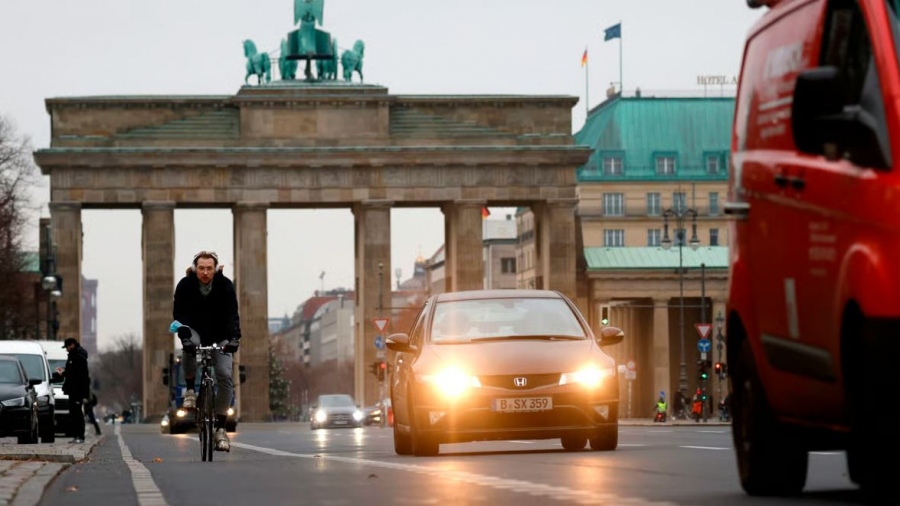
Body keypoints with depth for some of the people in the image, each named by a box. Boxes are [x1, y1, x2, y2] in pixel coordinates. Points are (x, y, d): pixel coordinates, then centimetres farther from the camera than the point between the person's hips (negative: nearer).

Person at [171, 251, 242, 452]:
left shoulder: (225, 285, -13)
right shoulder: (185, 286, -14)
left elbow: (232, 314, -20)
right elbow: (180, 315, -20)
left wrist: (234, 338, -37)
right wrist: (185, 339, -37)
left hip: (219, 339, 1)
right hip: (195, 336, -1)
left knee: (224, 375, -17)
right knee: (189, 349, -36)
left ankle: (220, 427, -13)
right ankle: (190, 390, -11)